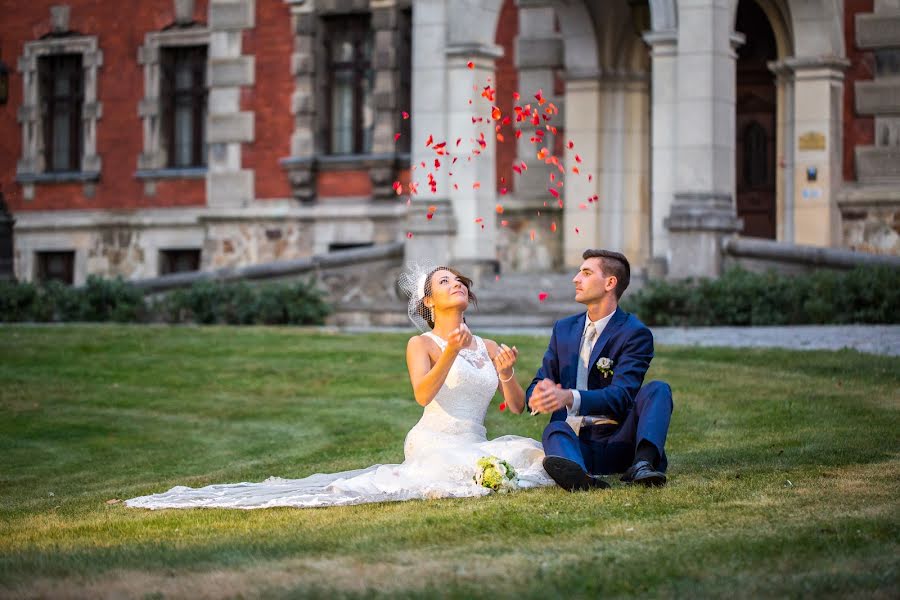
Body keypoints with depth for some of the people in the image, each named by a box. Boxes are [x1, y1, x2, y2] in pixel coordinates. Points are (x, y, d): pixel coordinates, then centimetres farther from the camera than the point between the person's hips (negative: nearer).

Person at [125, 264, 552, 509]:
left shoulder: (490, 349, 21)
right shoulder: (421, 345, 4)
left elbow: (518, 407, 14)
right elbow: (423, 394, -15)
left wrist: (507, 375, -7)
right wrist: (450, 353, -28)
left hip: (475, 448, 6)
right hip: (435, 444, -6)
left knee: (532, 456, -23)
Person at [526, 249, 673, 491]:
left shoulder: (635, 333, -2)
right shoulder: (564, 329, 16)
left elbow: (620, 396, -16)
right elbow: (537, 385, 13)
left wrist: (569, 398, -34)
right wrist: (538, 396, -14)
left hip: (617, 442, -2)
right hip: (574, 441, 2)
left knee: (658, 390, -23)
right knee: (555, 429, -30)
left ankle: (642, 464, -49)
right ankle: (579, 475, -65)